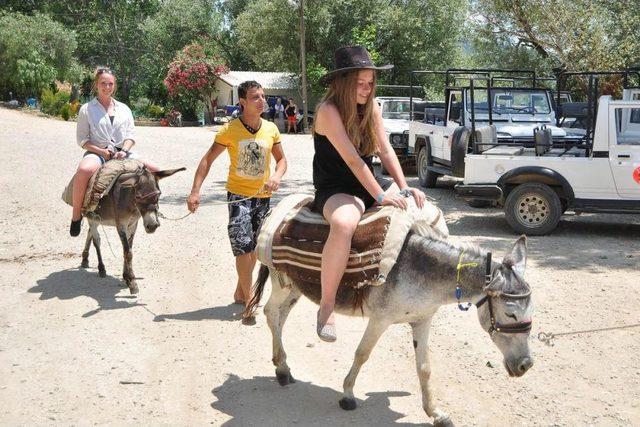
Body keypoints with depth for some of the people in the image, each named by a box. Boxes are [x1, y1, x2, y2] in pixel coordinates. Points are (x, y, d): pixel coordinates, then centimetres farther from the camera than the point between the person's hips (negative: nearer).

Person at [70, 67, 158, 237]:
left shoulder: (123, 109, 16)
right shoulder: (87, 109, 5)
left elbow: (131, 134, 11)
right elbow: (82, 139, 1)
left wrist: (124, 151, -10)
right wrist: (102, 152, -13)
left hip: (121, 153, 4)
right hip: (97, 152, -4)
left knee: (154, 170, -16)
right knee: (84, 170, -39)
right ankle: (76, 216, -23)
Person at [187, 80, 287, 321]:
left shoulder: (271, 129, 1)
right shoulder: (230, 130, -9)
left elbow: (281, 160, 11)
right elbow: (208, 160, -7)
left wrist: (277, 176, -12)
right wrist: (195, 191, -15)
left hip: (263, 196, 4)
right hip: (238, 194, -4)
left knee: (253, 248, 15)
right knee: (243, 247, -11)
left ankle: (240, 292, 34)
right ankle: (249, 303, -5)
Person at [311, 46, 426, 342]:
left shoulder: (371, 107, 5)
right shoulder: (328, 111, -17)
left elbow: (386, 151, 3)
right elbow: (352, 159, -22)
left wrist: (404, 189, -8)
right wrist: (380, 196, -23)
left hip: (368, 184, 8)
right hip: (334, 191, -8)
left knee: (423, 207, 0)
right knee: (345, 224, -40)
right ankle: (326, 306, -28)